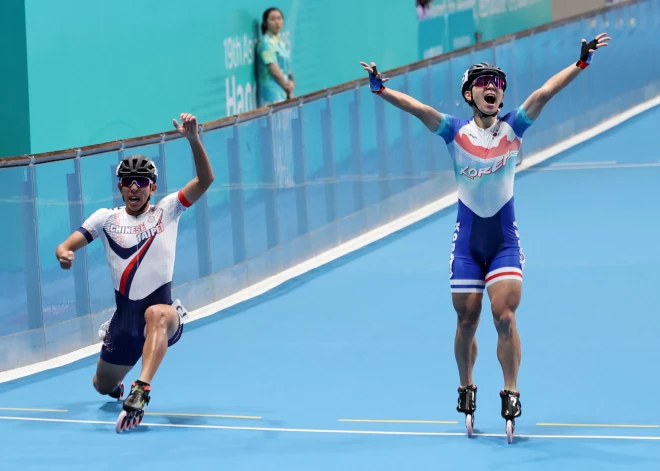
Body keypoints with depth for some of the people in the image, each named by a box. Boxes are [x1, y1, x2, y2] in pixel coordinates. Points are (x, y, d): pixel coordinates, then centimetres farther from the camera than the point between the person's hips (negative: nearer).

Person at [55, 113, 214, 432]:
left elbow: (205, 180, -10)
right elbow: (67, 245, 0)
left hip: (162, 309, -4)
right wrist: (63, 253, -26)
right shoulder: (106, 218, 6)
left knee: (157, 314, -42)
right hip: (125, 316, 4)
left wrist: (193, 138, -25)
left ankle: (141, 391, -53)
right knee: (103, 386, 16)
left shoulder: (166, 210, 2)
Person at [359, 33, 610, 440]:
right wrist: (381, 89, -31)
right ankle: (466, 389, 25)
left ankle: (510, 394, -3)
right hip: (467, 242, 1)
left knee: (505, 316, -13)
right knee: (466, 322, 5)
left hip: (505, 242, 0)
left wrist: (581, 62, -22)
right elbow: (418, 108, -16)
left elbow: (544, 93, -12)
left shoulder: (513, 128, -1)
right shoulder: (456, 132, -3)